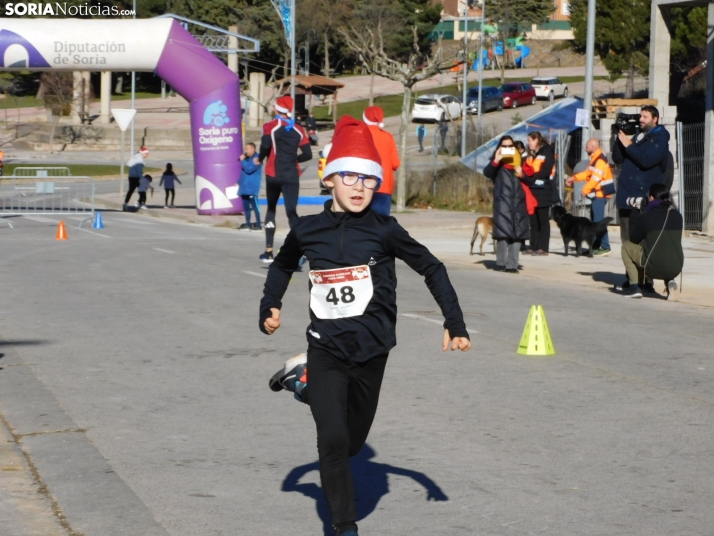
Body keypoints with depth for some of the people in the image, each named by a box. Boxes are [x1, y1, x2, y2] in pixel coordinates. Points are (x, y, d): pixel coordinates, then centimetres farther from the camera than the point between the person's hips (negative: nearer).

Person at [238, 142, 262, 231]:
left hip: (252, 188, -9)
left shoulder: (256, 159, -11)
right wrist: (239, 182, 17)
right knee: (246, 206, 11)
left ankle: (258, 225, -5)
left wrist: (242, 160, -12)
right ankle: (248, 224, 17)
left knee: (254, 206, -7)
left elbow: (249, 169, -21)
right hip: (244, 187, 9)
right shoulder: (247, 159, 16)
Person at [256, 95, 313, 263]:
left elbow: (265, 145, -19)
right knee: (291, 211, -4)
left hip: (274, 175, -1)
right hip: (292, 176, 1)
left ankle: (269, 252, 17)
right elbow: (307, 154, 3)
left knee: (271, 209, 16)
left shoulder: (270, 127, -3)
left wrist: (260, 159, 0)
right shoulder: (298, 130, 6)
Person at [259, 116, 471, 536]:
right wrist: (270, 306, 3)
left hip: (370, 351, 1)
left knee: (351, 442, 15)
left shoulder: (384, 230, -9)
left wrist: (455, 324, -4)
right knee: (333, 440, -14)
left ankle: (304, 383, 41)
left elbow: (432, 269, 0)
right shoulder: (308, 230, -4)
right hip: (326, 348, -1)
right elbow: (283, 267, 18)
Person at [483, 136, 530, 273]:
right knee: (503, 233, -12)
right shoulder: (497, 163, 7)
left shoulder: (519, 161, 19)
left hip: (518, 203, 4)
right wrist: (495, 161, -28)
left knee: (517, 234, -2)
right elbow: (487, 172, -12)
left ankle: (512, 265, 0)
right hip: (502, 203, -4)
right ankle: (501, 263, -4)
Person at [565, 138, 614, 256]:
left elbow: (596, 178, -23)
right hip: (597, 194, 11)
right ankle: (595, 247, 18)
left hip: (600, 194, -11)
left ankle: (605, 247, -15)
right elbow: (588, 173, 23)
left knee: (599, 220, -13)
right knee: (595, 220, 13)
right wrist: (574, 178, 14)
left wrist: (585, 189, -19)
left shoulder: (600, 160, -16)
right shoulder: (595, 159, 18)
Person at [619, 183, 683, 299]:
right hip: (676, 269, 5)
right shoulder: (678, 216, 9)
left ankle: (634, 286, 11)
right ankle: (669, 280, 13)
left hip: (654, 268, -5)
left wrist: (634, 221, 25)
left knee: (626, 245, 18)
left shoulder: (645, 217, -5)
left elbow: (634, 239, 9)